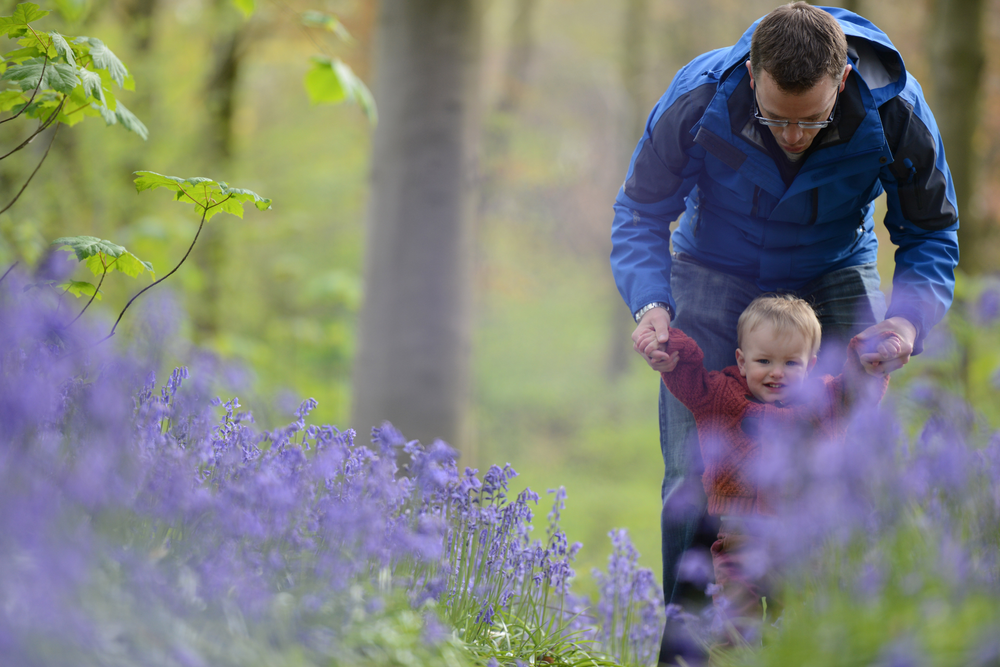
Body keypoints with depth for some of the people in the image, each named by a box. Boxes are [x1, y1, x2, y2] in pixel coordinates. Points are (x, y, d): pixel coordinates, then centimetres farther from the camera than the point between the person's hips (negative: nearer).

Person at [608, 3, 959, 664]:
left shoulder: (896, 113, -28)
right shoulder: (699, 98, -29)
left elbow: (932, 233, -11)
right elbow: (640, 213, -14)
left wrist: (911, 317, -31)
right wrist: (650, 301, -33)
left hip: (834, 278, 0)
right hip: (716, 279, 0)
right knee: (694, 472, -10)